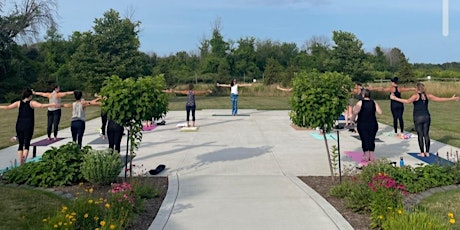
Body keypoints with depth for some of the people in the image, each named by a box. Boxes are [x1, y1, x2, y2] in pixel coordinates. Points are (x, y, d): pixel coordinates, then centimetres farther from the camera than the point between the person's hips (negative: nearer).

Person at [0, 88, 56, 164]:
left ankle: (21, 163, 9)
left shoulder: (18, 103, 6)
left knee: (20, 144, 10)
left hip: (19, 126, 3)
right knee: (27, 144, 0)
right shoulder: (31, 103, -3)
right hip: (28, 126, -3)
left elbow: (7, 107, 7)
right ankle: (24, 160, -20)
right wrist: (52, 104, -20)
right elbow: (41, 105, -18)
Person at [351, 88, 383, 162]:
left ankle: (366, 155, 5)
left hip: (362, 125, -3)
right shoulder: (374, 102, 1)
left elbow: (355, 112, -19)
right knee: (372, 140, 11)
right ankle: (371, 156, 12)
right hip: (373, 124, 3)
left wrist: (352, 119, -5)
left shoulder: (360, 103, -8)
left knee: (364, 140, 4)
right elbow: (380, 112, -1)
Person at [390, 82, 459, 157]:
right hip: (427, 117, 4)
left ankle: (422, 152, 2)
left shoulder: (416, 96, -7)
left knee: (420, 135, 0)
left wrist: (395, 98, -23)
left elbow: (407, 101, -22)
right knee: (426, 135, 9)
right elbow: (439, 99, 10)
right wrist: (451, 99, 22)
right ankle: (427, 152, 12)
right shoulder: (428, 96, 6)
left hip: (418, 118, -4)